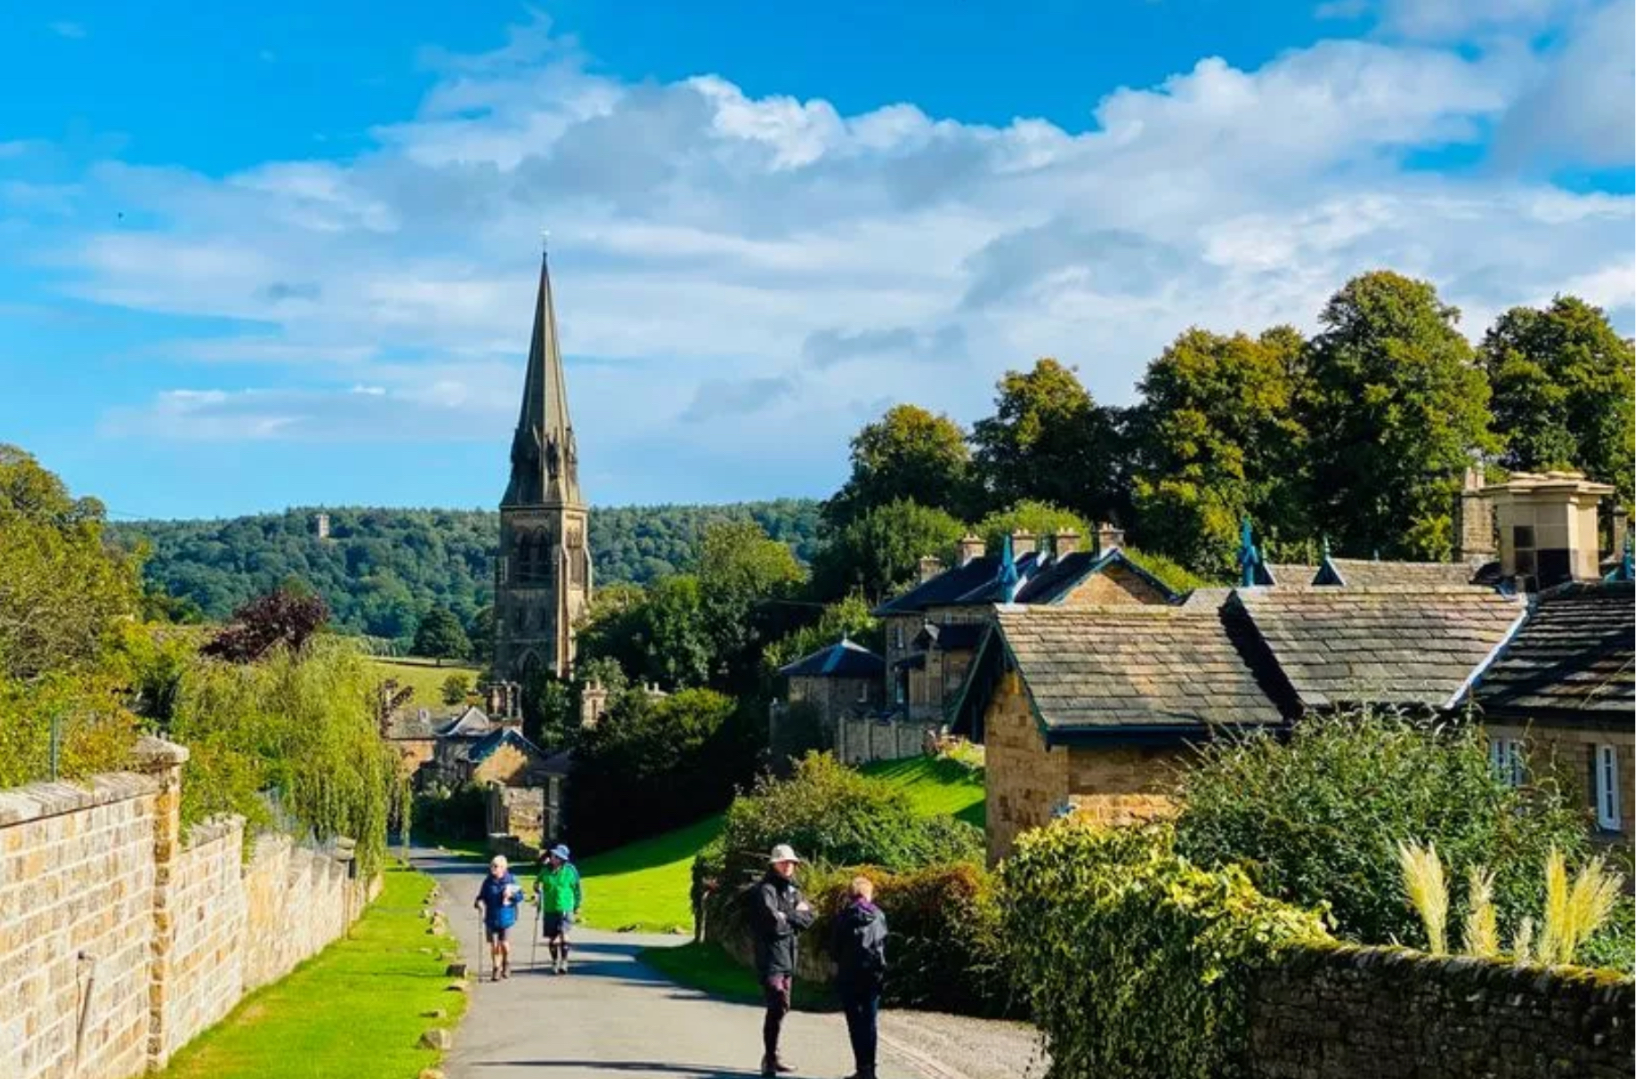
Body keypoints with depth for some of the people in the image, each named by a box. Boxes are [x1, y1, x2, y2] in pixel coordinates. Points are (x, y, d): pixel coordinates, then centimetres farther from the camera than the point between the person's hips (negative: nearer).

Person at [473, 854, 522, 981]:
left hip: (506, 917, -2)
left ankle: (506, 965, 26)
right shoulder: (488, 881, 1)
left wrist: (511, 895, -16)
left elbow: (520, 895, 2)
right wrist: (479, 903, -12)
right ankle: (496, 969, 14)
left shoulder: (511, 880, -3)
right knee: (494, 945, 2)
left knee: (504, 943, -1)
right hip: (491, 917, 2)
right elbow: (482, 896, 9)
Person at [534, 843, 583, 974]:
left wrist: (577, 906, 8)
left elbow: (577, 889, 4)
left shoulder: (570, 870, -5)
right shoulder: (545, 870, 1)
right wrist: (537, 893, 2)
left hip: (565, 908, -3)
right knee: (552, 938, 8)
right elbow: (537, 883, 19)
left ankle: (564, 962, -9)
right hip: (549, 909, 3)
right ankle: (555, 962, 24)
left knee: (563, 934, -18)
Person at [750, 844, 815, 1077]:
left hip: (787, 957, 9)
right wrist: (795, 918, -5)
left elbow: (808, 918, 9)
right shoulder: (766, 890, -11)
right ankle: (769, 1058, -15)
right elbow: (775, 923, -22)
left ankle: (773, 1057, 23)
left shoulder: (792, 890, 16)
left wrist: (787, 916, -8)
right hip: (770, 957, -9)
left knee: (780, 1007, 14)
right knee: (778, 1005, -17)